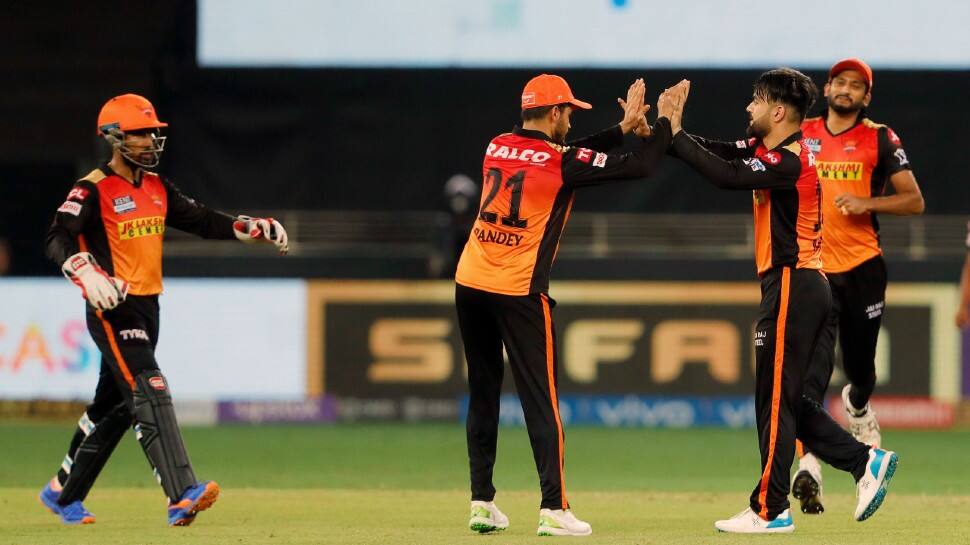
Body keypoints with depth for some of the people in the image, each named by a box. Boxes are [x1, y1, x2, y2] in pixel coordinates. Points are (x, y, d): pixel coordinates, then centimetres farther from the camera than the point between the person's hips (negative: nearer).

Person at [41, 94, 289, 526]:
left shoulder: (157, 188, 14)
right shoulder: (93, 190, -11)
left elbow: (201, 220, 16)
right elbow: (59, 239, -23)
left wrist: (258, 228, 3)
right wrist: (89, 275, -41)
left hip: (147, 308, 9)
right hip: (112, 309, -9)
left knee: (114, 406, 15)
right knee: (150, 393, -21)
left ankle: (63, 493, 29)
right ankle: (181, 496, -32)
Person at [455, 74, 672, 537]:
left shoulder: (498, 148, 9)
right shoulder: (560, 163, -9)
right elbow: (639, 166, -8)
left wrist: (622, 129, 20)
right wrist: (662, 124, 8)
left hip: (469, 285, 6)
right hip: (519, 292, -6)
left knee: (483, 395, 13)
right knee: (540, 400, -3)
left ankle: (482, 502, 12)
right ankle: (553, 508, -8)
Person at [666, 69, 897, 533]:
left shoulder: (789, 162, -17)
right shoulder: (765, 150, 13)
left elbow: (725, 176, -27)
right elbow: (719, 154, 9)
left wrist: (674, 134, -20)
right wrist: (667, 129, -5)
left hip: (793, 286, -10)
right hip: (793, 287, 10)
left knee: (774, 400, -5)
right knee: (782, 399, 13)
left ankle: (769, 510, -1)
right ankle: (866, 461, 14)